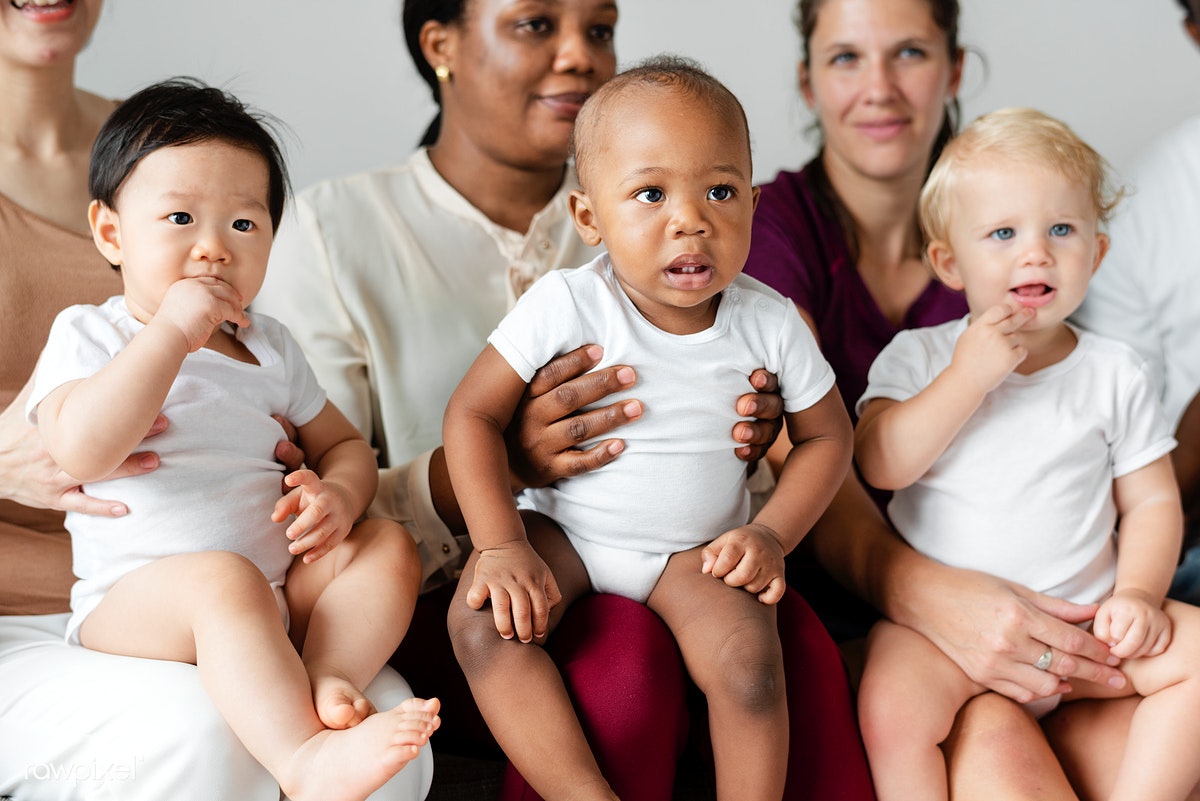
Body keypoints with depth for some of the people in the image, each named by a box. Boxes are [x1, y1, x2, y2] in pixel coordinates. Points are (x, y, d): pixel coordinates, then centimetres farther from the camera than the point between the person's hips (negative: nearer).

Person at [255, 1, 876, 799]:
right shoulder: (333, 228, -4)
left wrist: (739, 440, -10)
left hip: (636, 577, 4)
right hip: (439, 610, -3)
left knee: (792, 627, -28)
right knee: (623, 641, -34)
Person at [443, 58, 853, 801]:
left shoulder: (769, 324, -10)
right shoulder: (564, 305, -17)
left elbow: (827, 435, 4)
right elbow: (474, 412, -12)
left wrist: (771, 535, -9)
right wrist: (504, 547, -20)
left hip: (697, 545, 0)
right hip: (565, 530, 0)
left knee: (748, 657, -26)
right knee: (481, 621, -26)